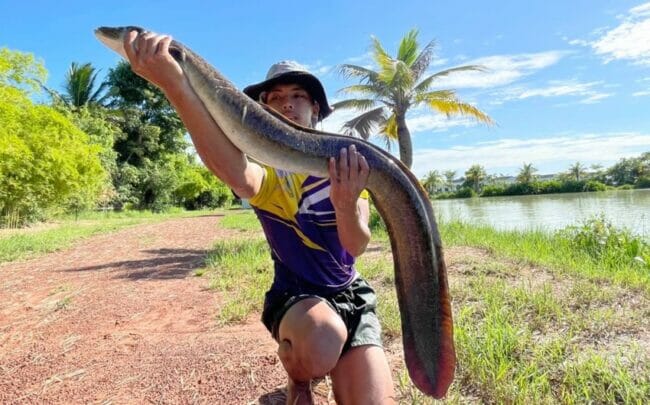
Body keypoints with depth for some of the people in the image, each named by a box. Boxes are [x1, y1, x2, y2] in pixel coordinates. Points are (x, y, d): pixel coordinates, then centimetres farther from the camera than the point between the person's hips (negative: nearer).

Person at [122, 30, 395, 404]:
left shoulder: (348, 164, -3)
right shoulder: (267, 171, -12)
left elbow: (357, 246, -15)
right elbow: (236, 173, -40)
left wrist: (346, 204, -39)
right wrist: (175, 85, -56)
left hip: (350, 295, 2)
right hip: (294, 296, -2)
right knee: (321, 344, -35)